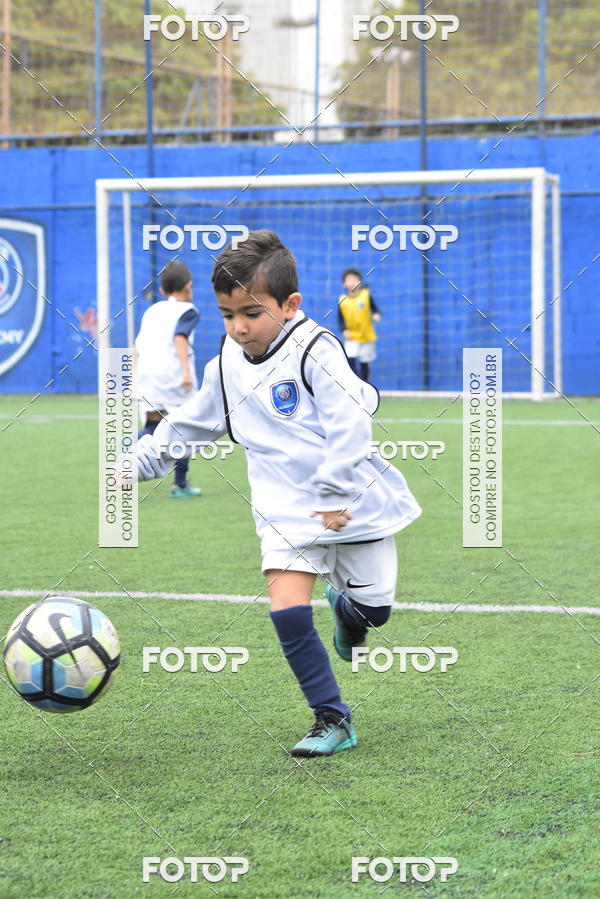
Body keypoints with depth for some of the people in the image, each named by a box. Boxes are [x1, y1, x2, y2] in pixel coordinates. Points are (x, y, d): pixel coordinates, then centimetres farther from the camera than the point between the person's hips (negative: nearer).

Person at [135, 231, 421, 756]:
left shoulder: (314, 350, -16)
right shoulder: (228, 364, 5)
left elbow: (349, 427, -20)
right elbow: (191, 422, 21)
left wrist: (335, 496, -20)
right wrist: (141, 462, 20)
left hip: (351, 502, -4)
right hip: (286, 510, 4)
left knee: (373, 608, 6)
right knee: (287, 610, -15)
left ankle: (347, 610, 46)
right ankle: (333, 720, -3)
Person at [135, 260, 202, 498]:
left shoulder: (151, 311, 20)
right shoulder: (187, 310, 1)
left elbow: (137, 346, 21)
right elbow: (180, 337, -17)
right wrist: (186, 370, -27)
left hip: (146, 376, 5)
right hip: (174, 377, -5)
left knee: (152, 428, 6)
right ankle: (181, 484, 11)